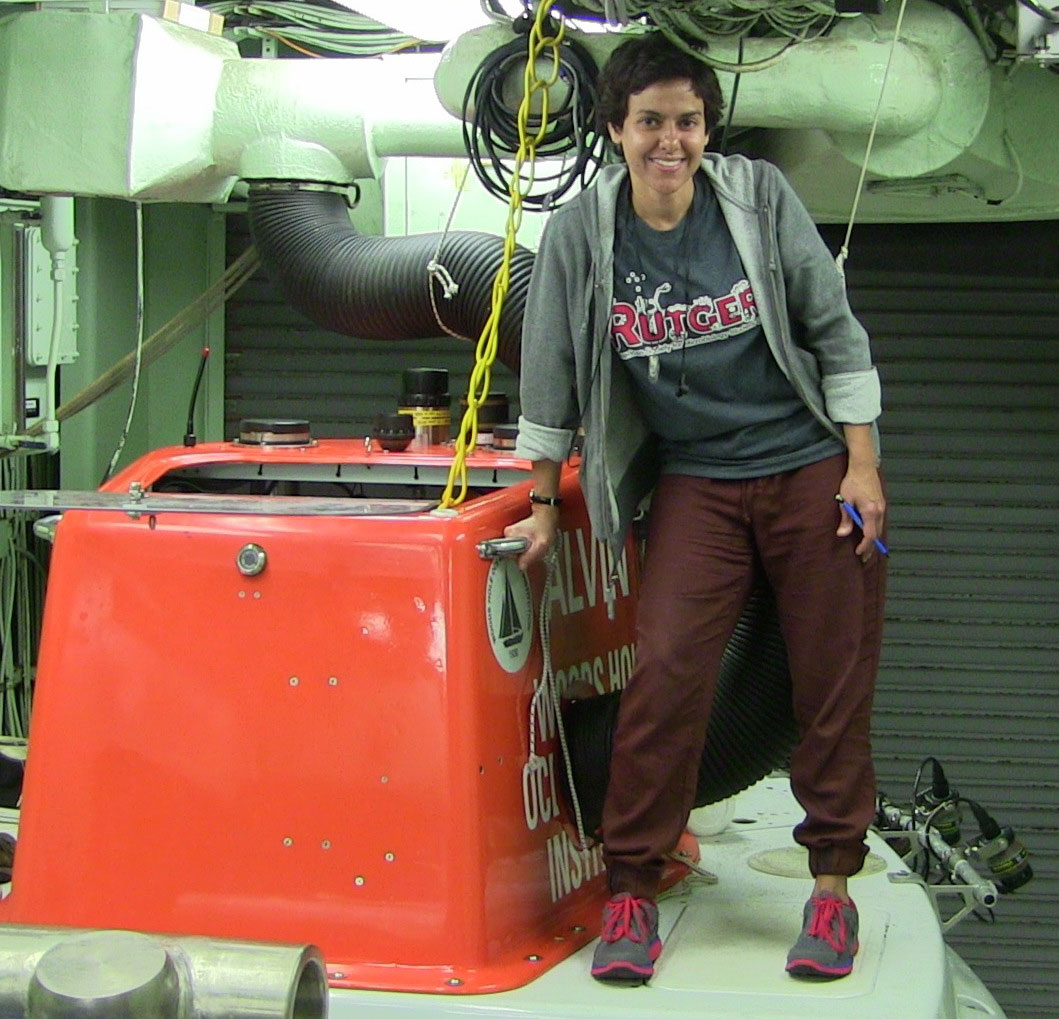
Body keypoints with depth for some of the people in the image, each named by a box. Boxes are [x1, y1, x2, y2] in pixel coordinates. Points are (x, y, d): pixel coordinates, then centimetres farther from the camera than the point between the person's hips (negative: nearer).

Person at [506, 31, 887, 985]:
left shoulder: (760, 196, -5)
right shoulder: (580, 232, -4)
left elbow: (834, 328, 1)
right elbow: (553, 373, 5)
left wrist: (862, 467, -3)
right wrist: (544, 503, 7)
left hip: (814, 466, 0)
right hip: (696, 483, 0)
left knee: (836, 681, 2)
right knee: (665, 672, -12)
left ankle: (833, 885, 15)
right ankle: (632, 889, 0)